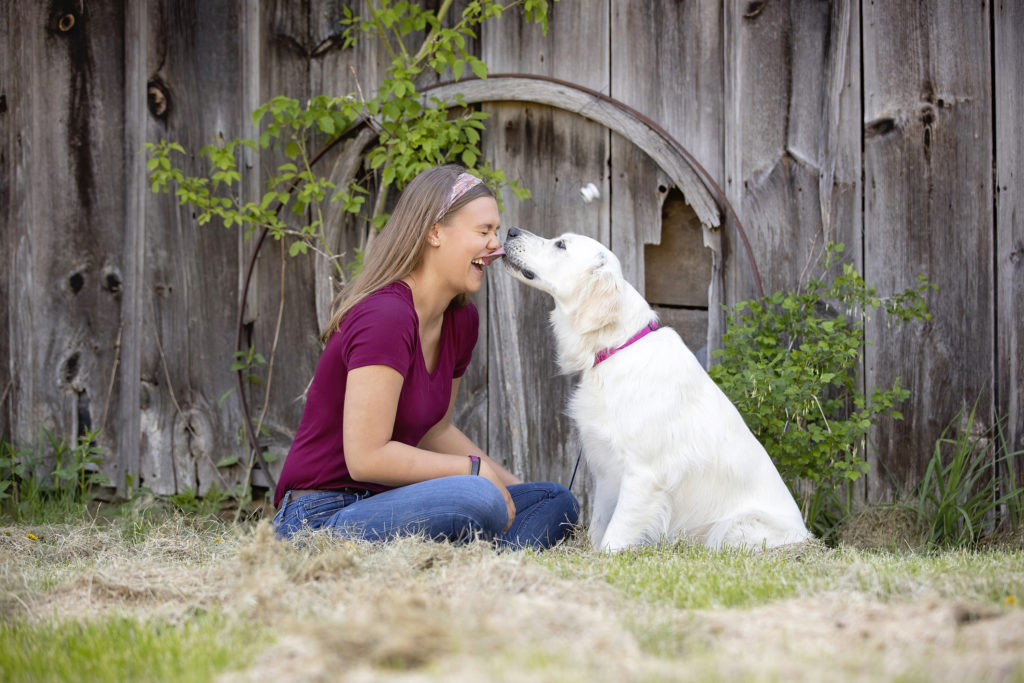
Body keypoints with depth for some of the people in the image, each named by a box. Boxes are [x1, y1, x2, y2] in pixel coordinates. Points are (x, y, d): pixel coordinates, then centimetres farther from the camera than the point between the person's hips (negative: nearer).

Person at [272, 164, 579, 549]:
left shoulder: (461, 319, 9)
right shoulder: (384, 316, -19)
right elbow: (366, 456, -24)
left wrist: (512, 487, 14)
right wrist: (476, 470, -14)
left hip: (385, 503, 10)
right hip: (323, 514, -10)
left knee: (555, 502, 2)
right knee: (477, 499, -34)